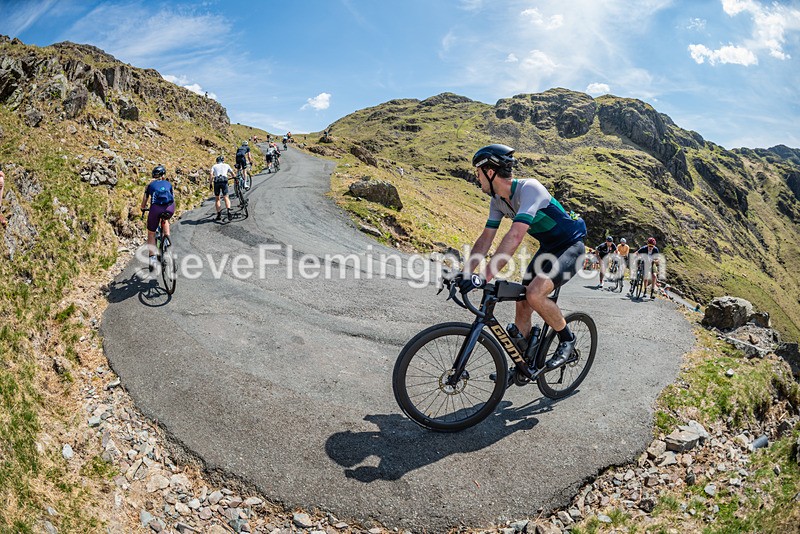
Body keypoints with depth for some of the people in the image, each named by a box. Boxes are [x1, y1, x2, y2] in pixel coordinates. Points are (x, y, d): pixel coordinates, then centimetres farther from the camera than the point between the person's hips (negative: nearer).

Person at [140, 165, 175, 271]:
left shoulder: (150, 185, 24)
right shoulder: (168, 184, 26)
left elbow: (145, 199, 28)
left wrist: (143, 209, 47)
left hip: (156, 209, -1)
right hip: (170, 209, 1)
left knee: (151, 234, 13)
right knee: (165, 219, 39)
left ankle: (152, 257, 0)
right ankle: (167, 237, 22)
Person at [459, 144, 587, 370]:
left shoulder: (529, 188, -30)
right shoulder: (497, 200, -3)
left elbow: (515, 236, -41)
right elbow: (485, 239, -1)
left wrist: (484, 277, -46)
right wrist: (464, 274, -11)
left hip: (571, 246, -8)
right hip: (548, 248, 8)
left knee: (534, 294, -28)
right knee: (522, 302, 2)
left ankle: (567, 340, -1)